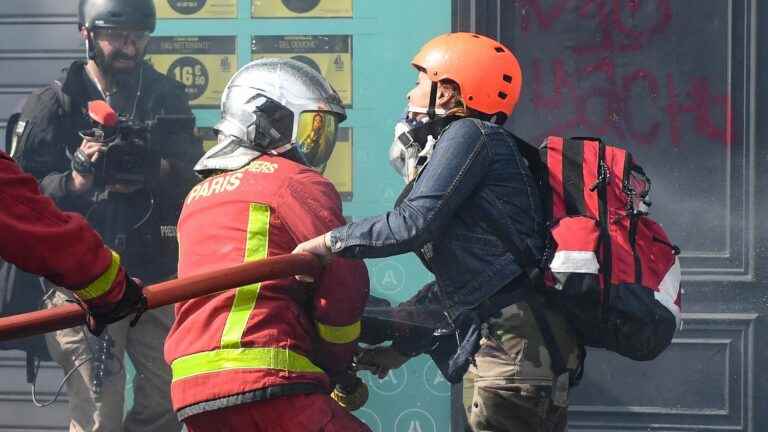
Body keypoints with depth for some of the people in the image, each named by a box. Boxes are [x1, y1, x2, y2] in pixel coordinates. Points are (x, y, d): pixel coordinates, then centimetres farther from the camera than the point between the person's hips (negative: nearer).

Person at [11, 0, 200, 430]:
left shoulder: (167, 96, 13)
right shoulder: (55, 104, 3)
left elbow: (194, 179, 4)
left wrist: (151, 172, -16)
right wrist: (76, 180, -20)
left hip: (158, 276, 4)